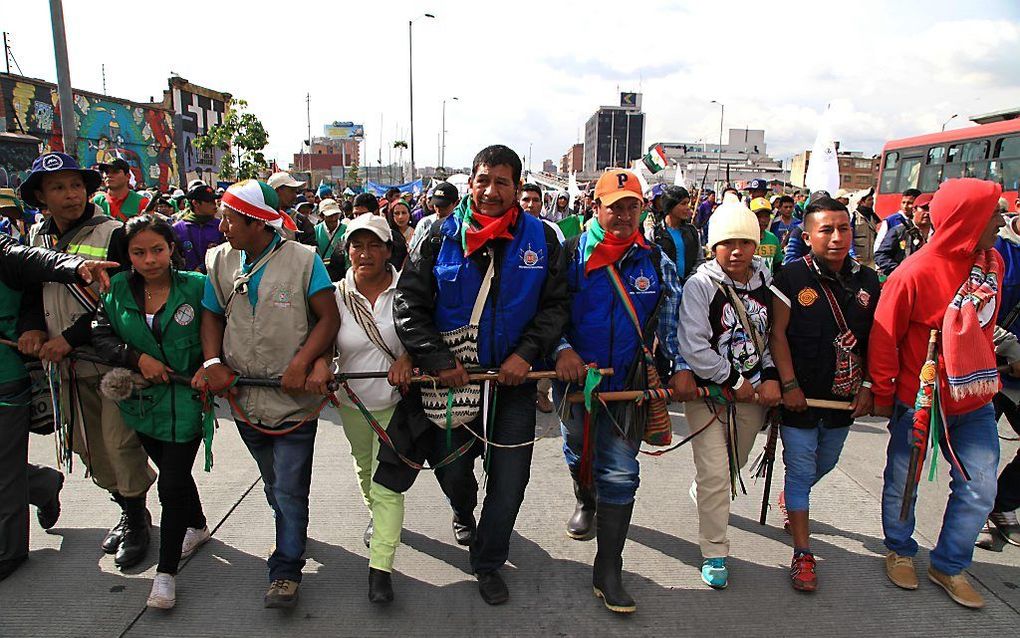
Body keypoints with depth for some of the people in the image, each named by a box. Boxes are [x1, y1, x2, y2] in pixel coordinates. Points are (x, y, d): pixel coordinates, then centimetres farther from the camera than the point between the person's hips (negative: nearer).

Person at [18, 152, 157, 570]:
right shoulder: (36, 238, 10)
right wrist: (31, 328, -3)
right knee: (86, 445, 13)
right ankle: (127, 510, 31)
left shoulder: (112, 234, -9)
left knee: (118, 441, -6)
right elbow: (30, 289, 17)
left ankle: (137, 519, 14)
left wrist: (71, 338, -18)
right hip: (67, 364, 7)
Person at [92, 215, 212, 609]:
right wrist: (137, 358, -13)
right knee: (173, 472, 22)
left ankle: (166, 571, 12)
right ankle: (196, 527, 49)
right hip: (143, 399, 4)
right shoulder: (118, 289, 0)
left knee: (171, 485, -3)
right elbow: (100, 334, 1)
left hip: (185, 399, -4)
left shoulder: (196, 286, -10)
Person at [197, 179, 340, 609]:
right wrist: (213, 362, -7)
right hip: (245, 399, 5)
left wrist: (303, 363, -22)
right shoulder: (219, 261, 3)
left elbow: (328, 318, -11)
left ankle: (285, 570, 15)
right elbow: (212, 316, 9)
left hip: (294, 399, -5)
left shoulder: (303, 259, -10)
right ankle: (291, 535, 45)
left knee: (289, 489, 0)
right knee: (273, 483, 22)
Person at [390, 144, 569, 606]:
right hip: (452, 376, 0)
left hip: (514, 377, 0)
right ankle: (463, 512, 52)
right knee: (451, 469, 14)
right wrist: (438, 359, -17)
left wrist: (526, 354, -15)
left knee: (509, 479, 5)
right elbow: (408, 305, -6)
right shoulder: (442, 237, -4)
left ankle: (488, 564, 29)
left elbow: (555, 305, -1)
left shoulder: (540, 238, -3)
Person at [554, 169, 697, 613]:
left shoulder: (656, 261, 3)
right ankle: (586, 502, 56)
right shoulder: (570, 255, -4)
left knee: (619, 472, -2)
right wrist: (562, 349, -19)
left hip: (629, 381, 0)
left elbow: (671, 319, 8)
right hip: (575, 374, 0)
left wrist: (681, 367, -2)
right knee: (578, 452, 22)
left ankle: (608, 572, 8)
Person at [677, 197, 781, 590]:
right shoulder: (700, 285, -14)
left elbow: (774, 336, 11)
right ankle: (714, 553, 9)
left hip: (753, 395, 5)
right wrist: (734, 382, -13)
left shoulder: (766, 281, 3)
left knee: (734, 466, 19)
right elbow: (693, 348, -19)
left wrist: (771, 378, -3)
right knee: (715, 475, -7)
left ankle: (702, 498, 51)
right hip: (708, 392, -5)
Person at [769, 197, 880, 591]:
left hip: (844, 396, 5)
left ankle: (789, 498, 51)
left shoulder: (867, 280, 2)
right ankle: (803, 555, 10)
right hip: (800, 395, -5)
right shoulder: (792, 277, -12)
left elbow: (873, 340, 8)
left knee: (825, 463, 21)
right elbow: (778, 334, -12)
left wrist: (868, 386, 3)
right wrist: (789, 385, -15)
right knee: (801, 469, 0)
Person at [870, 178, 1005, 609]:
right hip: (918, 401, -6)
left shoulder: (992, 263, 0)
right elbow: (884, 340, -13)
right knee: (903, 482, 12)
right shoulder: (913, 274, -21)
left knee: (980, 489, 8)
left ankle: (949, 566, 27)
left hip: (974, 400, 6)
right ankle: (900, 552, 35)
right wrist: (882, 396, -6)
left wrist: (985, 375, 18)